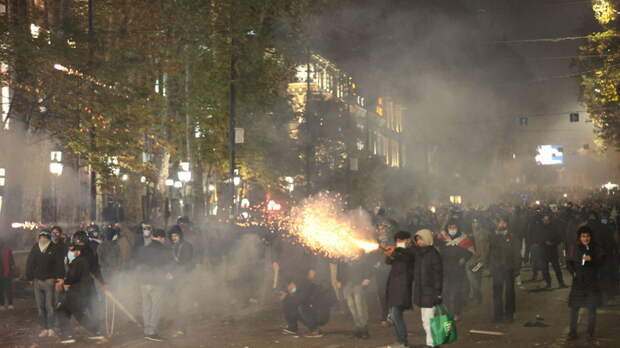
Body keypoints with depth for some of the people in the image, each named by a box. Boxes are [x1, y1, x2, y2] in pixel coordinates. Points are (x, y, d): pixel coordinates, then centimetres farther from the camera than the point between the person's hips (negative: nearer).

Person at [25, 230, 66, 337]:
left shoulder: (54, 249, -2)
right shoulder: (34, 249, 8)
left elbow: (59, 264, -7)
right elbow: (29, 264, 10)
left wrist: (60, 278, -15)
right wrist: (29, 277, 4)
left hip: (50, 281, -4)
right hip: (37, 281, 4)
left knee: (49, 306, -6)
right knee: (40, 307, 5)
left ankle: (51, 329, -1)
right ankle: (44, 328, 11)